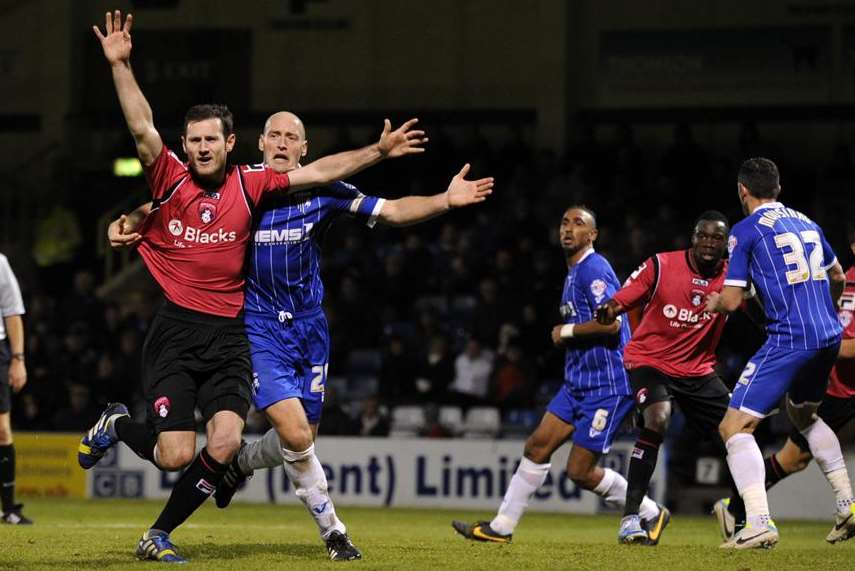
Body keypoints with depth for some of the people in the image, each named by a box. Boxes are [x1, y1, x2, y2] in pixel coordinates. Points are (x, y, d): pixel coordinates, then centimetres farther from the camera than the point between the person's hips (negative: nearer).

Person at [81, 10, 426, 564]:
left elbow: (318, 171, 11)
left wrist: (378, 151, 8)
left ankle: (159, 536, 7)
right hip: (174, 335, -3)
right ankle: (116, 425, 25)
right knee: (176, 454, -12)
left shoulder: (250, 183, 7)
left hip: (229, 337, 3)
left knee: (225, 444, -15)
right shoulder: (170, 179, -1)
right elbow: (143, 129, -14)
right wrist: (120, 64, -25)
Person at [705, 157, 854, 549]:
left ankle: (759, 524, -21)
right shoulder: (806, 223, 16)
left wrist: (713, 303, 18)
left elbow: (732, 300, -6)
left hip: (789, 340, -8)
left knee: (735, 426, -5)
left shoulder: (746, 230, -4)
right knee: (803, 415, 31)